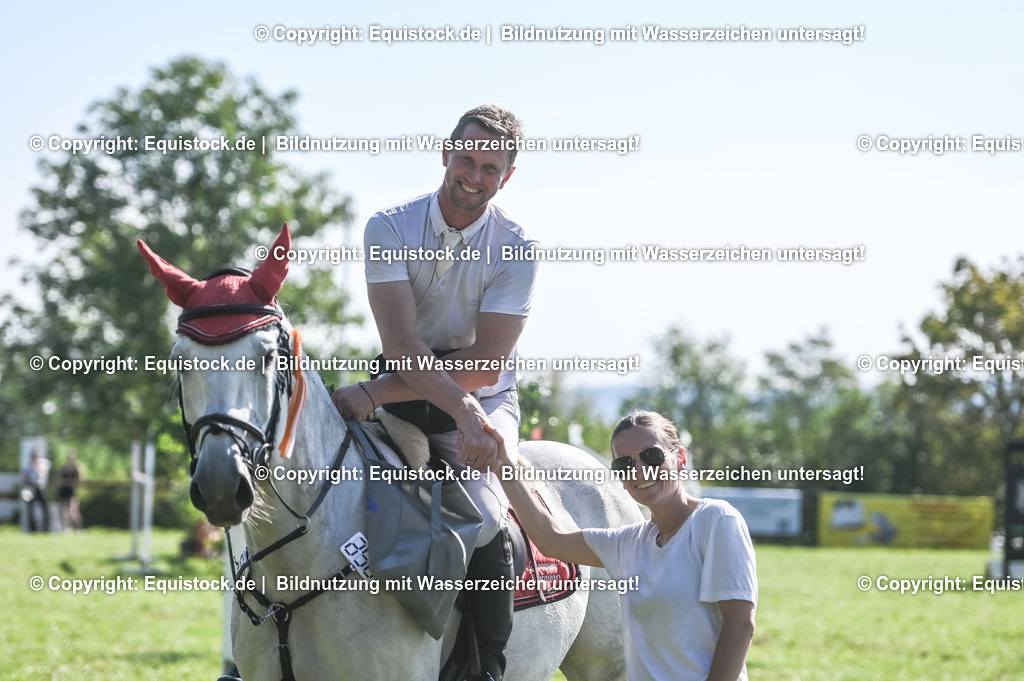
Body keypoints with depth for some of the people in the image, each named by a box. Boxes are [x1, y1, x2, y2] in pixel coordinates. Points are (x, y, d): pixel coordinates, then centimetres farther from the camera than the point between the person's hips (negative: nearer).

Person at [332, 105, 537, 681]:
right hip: (405, 396, 2)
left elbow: (485, 366, -19)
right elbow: (401, 343, -20)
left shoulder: (517, 249, -11)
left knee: (482, 520, -28)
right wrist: (463, 412, -36)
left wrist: (374, 394, -26)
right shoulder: (390, 229, -8)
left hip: (485, 400, -2)